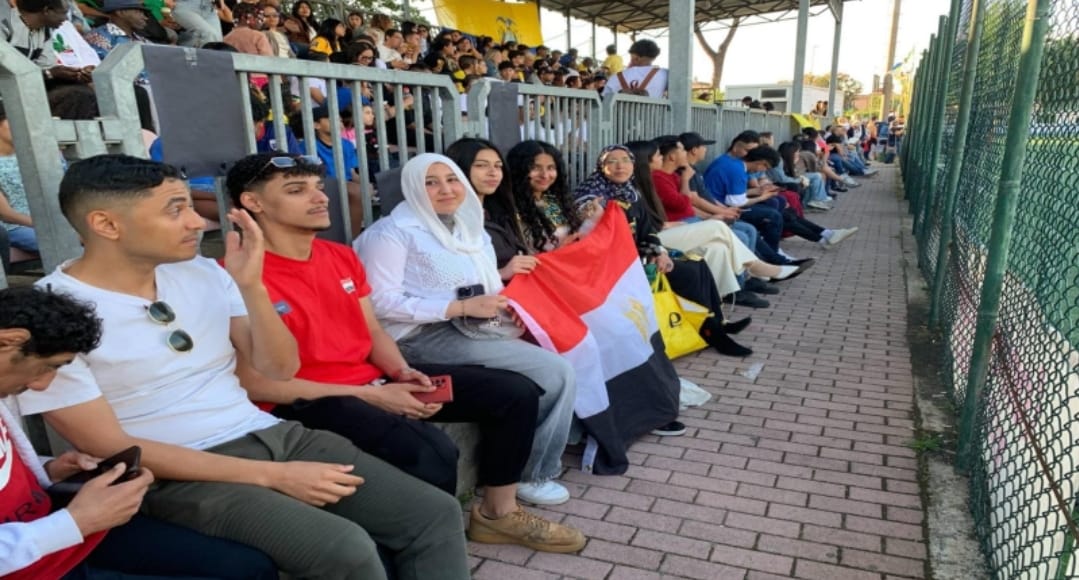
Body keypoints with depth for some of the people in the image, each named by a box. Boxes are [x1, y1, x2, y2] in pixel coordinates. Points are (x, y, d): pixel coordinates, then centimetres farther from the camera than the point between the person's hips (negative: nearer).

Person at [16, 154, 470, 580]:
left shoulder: (203, 273, 5)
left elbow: (280, 368, 6)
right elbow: (110, 449, -12)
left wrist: (251, 285, -12)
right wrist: (273, 476, -18)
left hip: (271, 434, 5)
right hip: (178, 476, -5)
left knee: (436, 514, -7)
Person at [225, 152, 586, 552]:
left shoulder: (341, 256, 11)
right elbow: (255, 383, -17)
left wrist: (401, 372, -7)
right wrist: (370, 396, -18)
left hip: (374, 379, 8)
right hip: (308, 403, -8)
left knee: (516, 392, 2)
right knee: (431, 450, -35)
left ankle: (498, 513, 18)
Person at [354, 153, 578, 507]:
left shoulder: (470, 227, 19)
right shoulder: (395, 230, -6)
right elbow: (382, 301, -16)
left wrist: (508, 304, -4)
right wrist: (463, 307, -19)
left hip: (479, 327, 8)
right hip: (426, 336, -8)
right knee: (554, 372, -18)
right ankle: (532, 474, 3)